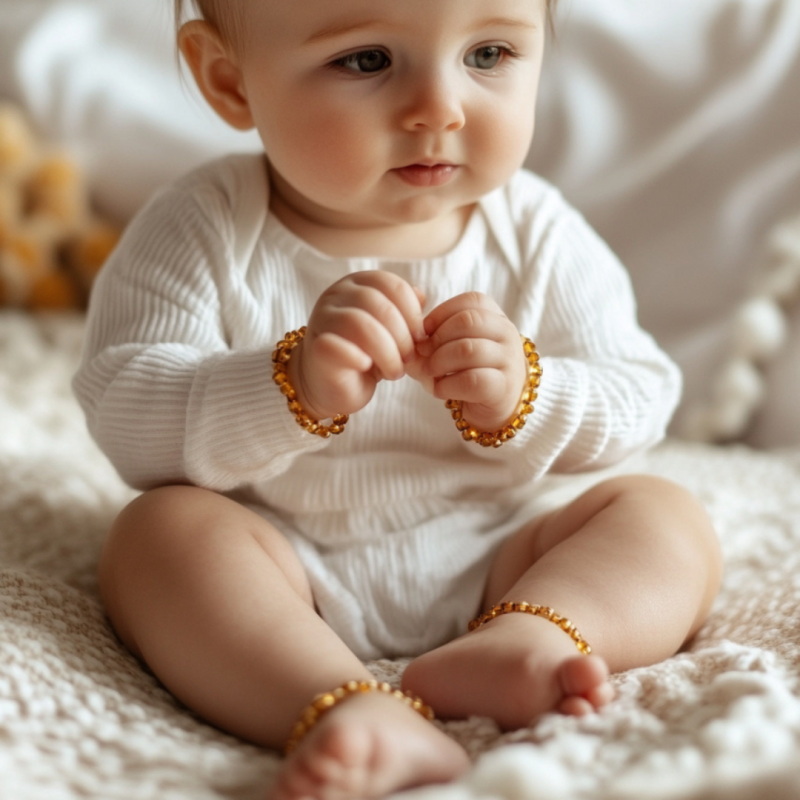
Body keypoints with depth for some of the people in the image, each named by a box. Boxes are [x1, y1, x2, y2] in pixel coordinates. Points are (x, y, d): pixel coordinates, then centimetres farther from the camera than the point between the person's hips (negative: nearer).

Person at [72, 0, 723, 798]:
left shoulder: (538, 233, -4)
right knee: (160, 529, -27)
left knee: (667, 517, -12)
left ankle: (519, 641, -39)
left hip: (497, 556, 3)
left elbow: (640, 403, -2)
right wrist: (295, 388, -36)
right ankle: (346, 709, -48)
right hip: (288, 565, -2)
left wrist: (523, 396, -24)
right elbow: (125, 419, -19)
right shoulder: (202, 231, -11)